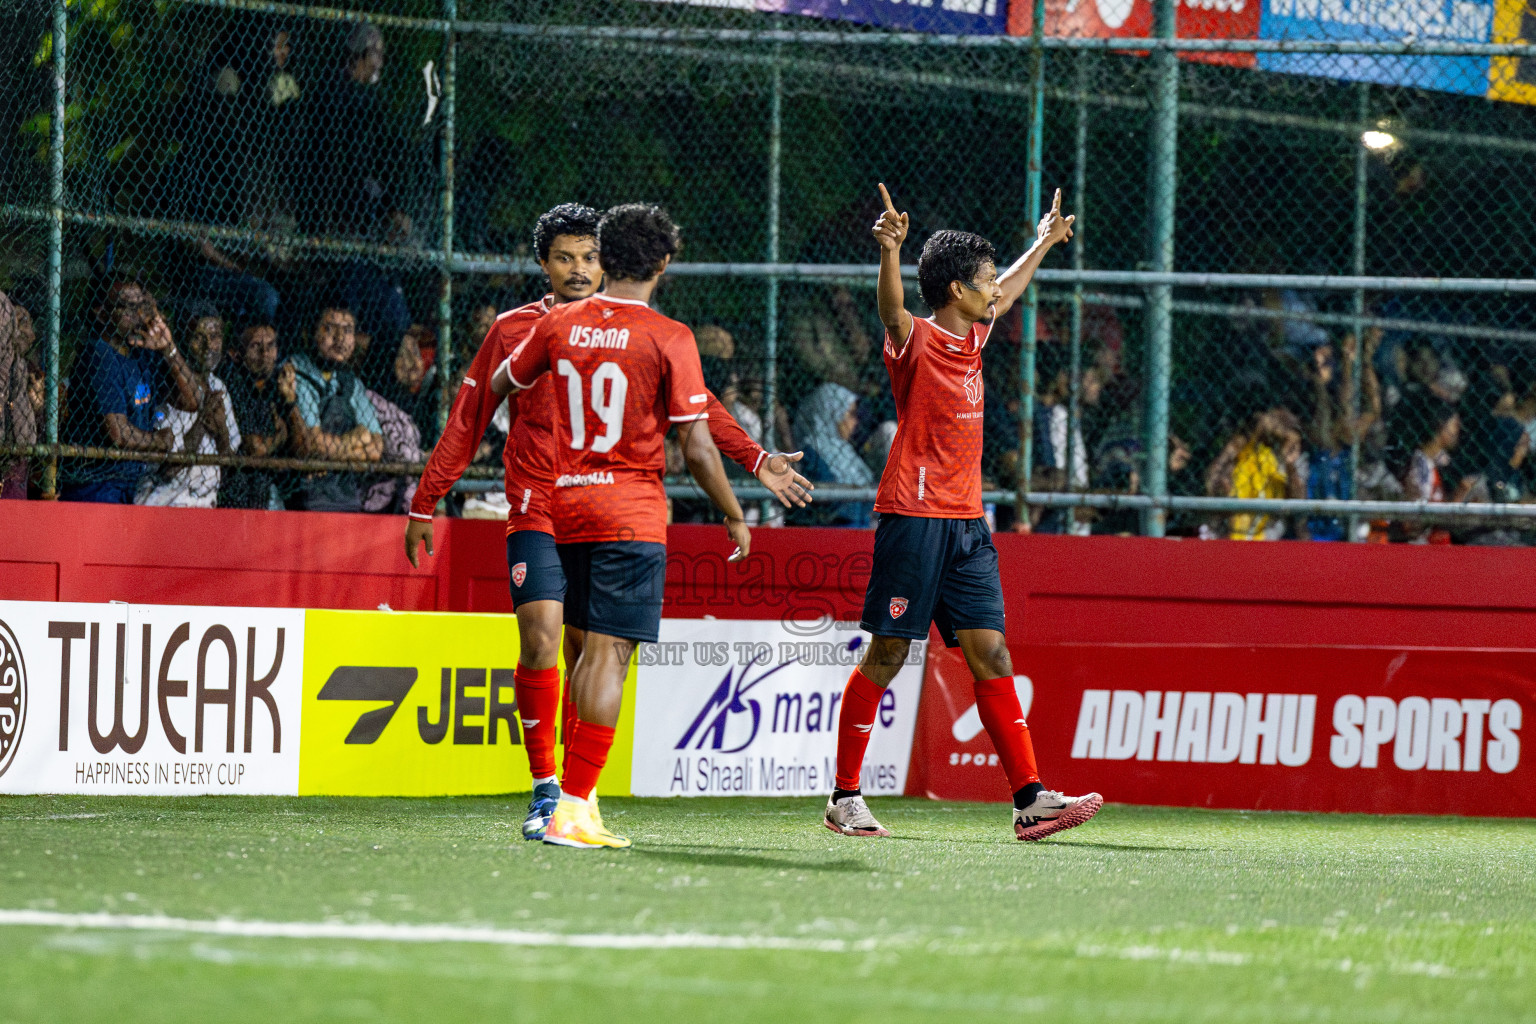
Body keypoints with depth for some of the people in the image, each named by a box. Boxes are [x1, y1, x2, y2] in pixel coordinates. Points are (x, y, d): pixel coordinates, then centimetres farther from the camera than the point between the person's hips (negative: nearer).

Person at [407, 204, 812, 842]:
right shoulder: (514, 330, 6)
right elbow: (467, 424, 12)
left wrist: (754, 460, -1)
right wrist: (424, 504, 13)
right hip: (538, 511, -1)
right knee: (539, 643, -15)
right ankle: (544, 788, -6)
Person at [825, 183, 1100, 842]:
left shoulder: (971, 337, 15)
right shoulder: (916, 341, -8)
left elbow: (1006, 293, 37)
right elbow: (892, 309, -31)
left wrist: (1042, 245, 49)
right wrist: (890, 252, -50)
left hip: (967, 523, 7)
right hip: (914, 518, -7)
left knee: (990, 656, 0)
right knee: (886, 656, -2)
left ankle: (1029, 799, -6)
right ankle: (844, 798, 6)